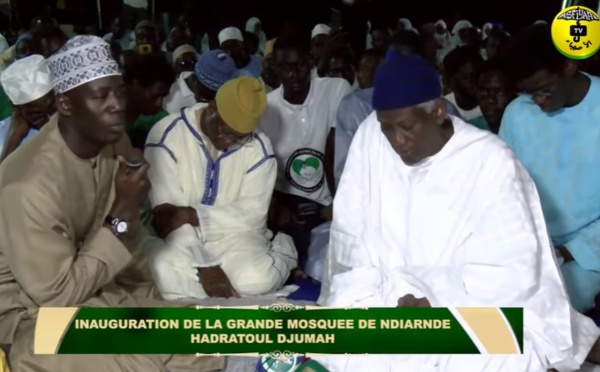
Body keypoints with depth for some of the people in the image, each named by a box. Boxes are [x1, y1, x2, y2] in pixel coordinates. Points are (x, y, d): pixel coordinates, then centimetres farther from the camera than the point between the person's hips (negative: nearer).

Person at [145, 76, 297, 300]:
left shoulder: (259, 147, -3)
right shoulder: (167, 135, -12)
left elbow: (254, 212, -8)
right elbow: (167, 215, -17)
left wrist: (192, 215, -21)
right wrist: (205, 267, -27)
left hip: (233, 235, 2)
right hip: (179, 237, -2)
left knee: (258, 278, -31)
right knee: (163, 274, -37)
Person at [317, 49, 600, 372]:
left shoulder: (491, 161, -15)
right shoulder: (370, 136, -6)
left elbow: (512, 270, -15)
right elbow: (351, 236, -5)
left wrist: (433, 303, -24)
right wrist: (397, 295, -18)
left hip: (476, 308, -3)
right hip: (385, 296, 4)